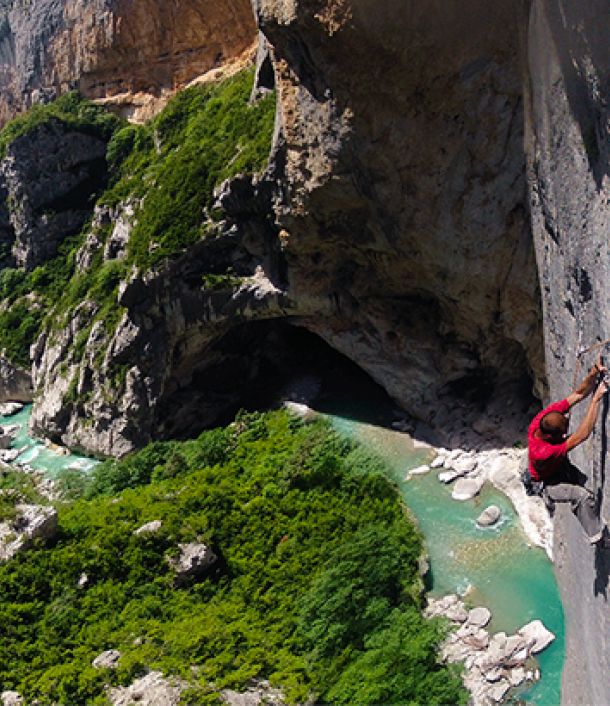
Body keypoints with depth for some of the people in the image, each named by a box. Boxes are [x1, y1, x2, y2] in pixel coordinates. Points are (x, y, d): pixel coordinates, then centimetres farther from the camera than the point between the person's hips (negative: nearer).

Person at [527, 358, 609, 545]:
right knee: (583, 496, -30)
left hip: (563, 467, 9)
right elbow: (582, 435, -48)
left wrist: (594, 373, -39)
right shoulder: (541, 453, -44)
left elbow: (578, 394, -22)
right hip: (548, 483, -9)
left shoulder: (544, 418, -26)